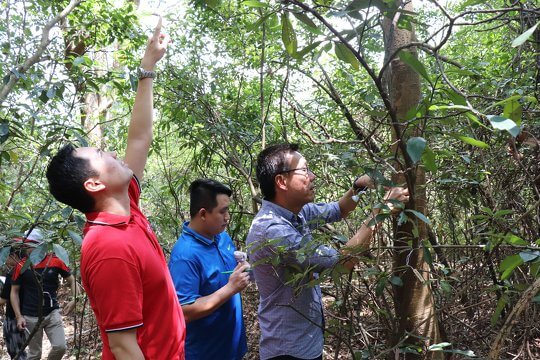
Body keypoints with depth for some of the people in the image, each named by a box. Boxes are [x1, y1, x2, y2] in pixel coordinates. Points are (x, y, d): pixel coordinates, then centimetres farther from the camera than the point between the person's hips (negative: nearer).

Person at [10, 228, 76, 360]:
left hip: (52, 313, 1)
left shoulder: (55, 261, -4)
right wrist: (19, 316, -6)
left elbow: (71, 280, 5)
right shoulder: (21, 266, -5)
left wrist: (74, 300, -10)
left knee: (60, 347, -9)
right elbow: (14, 292, 2)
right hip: (31, 317, -1)